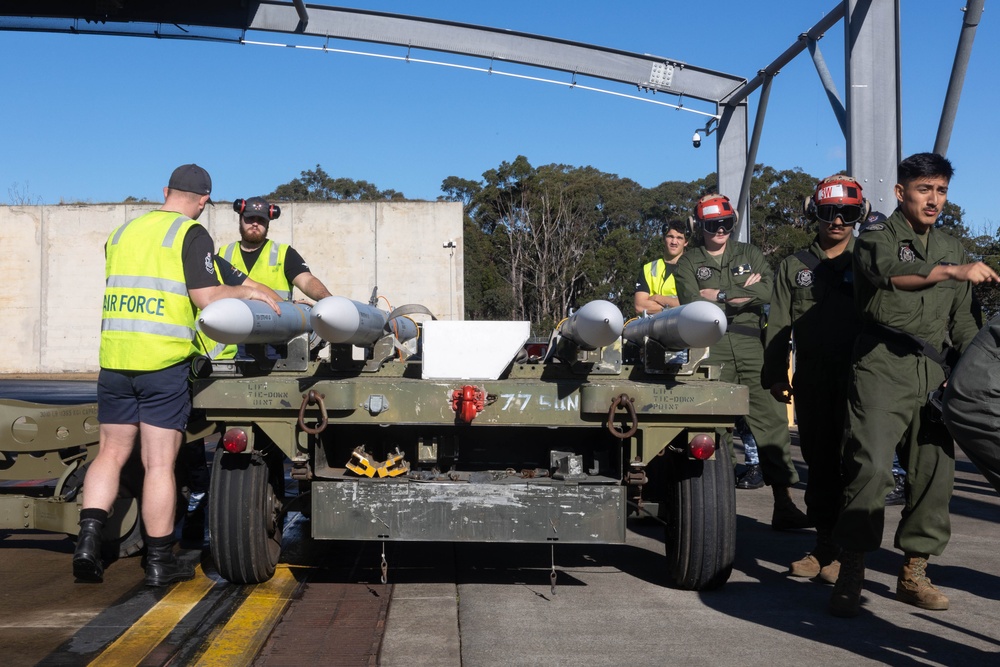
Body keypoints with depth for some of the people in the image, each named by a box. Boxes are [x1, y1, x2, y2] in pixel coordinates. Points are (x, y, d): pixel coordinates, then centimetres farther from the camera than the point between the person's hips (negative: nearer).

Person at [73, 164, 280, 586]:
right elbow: (208, 299, -11)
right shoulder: (191, 235, -3)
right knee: (159, 463, 1)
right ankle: (159, 561, 8)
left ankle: (88, 538, 0)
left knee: (111, 453, 14)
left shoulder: (121, 234, 15)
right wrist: (247, 291, 4)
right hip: (163, 362, -5)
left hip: (115, 358, 5)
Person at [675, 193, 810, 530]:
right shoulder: (688, 263, 13)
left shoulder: (749, 255, 18)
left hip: (752, 348, 2)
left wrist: (721, 295, -4)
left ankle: (783, 504, -4)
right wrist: (742, 294, -3)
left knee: (772, 421, -6)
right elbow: (693, 303, -5)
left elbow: (769, 291, -1)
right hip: (711, 353, -2)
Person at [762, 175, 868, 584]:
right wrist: (775, 375, 1)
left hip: (857, 377, -2)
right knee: (818, 460, 7)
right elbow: (779, 325, 9)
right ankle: (824, 544, 17)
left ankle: (845, 550, 5)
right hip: (812, 378, 2)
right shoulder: (794, 266, 13)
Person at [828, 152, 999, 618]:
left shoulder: (952, 249, 22)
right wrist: (949, 272, -31)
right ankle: (851, 573, -10)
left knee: (935, 472, 3)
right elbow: (891, 274, -19)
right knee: (871, 465, -15)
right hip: (883, 365, -5)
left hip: (934, 372, 6)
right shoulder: (876, 238, 5)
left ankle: (913, 573, 15)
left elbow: (961, 323, 24)